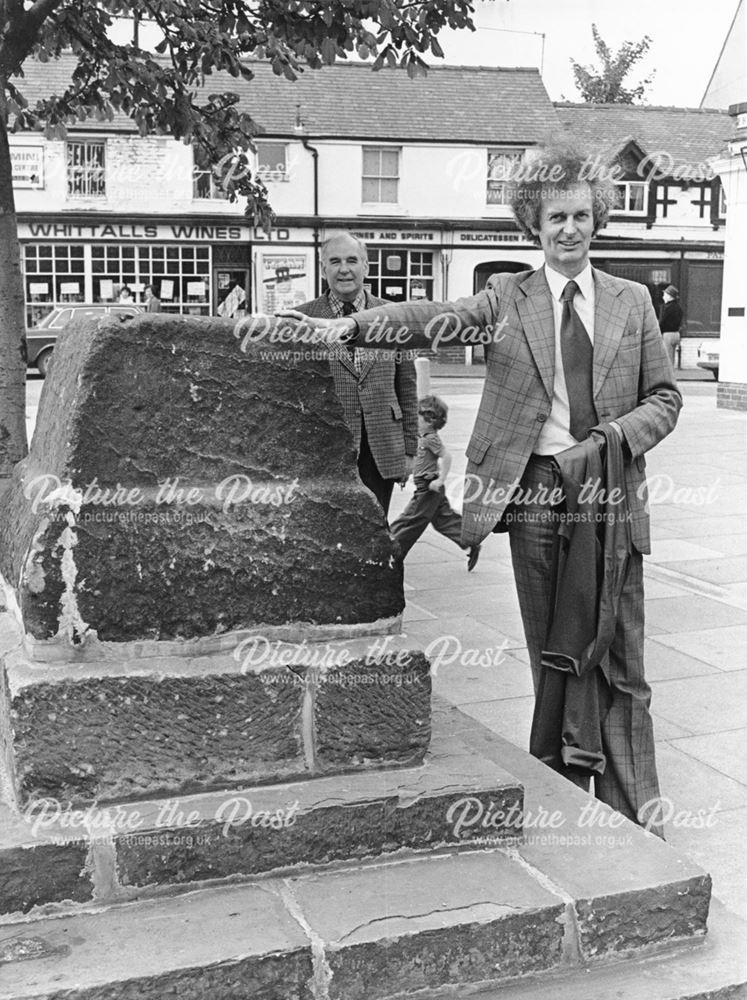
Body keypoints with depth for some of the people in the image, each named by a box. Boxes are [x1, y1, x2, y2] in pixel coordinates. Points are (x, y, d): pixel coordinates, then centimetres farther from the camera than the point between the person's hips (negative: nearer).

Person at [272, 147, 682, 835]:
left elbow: (664, 396, 13)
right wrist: (353, 324, -21)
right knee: (552, 662, 8)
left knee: (620, 666, 1)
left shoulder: (632, 301, 12)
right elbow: (432, 318, -5)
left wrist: (621, 435, -7)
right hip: (536, 495, 0)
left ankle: (635, 818, 9)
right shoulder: (508, 299, 9)